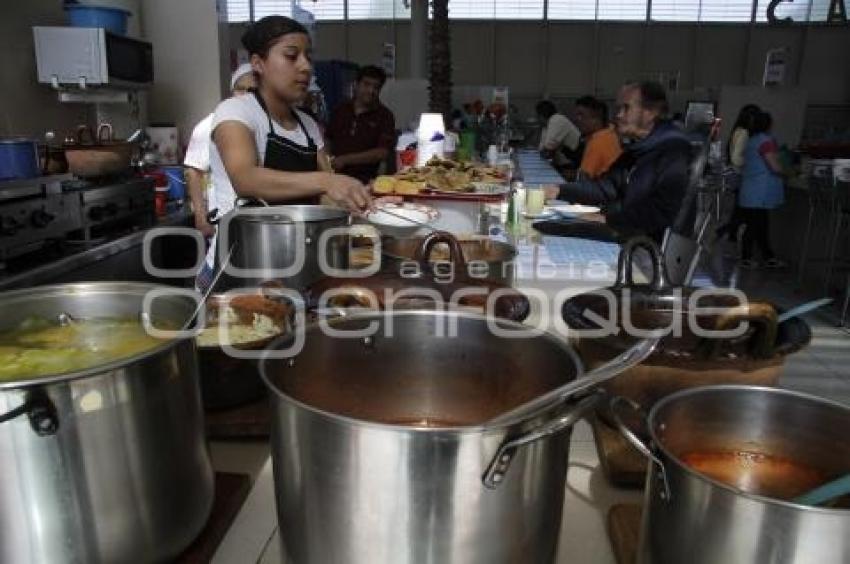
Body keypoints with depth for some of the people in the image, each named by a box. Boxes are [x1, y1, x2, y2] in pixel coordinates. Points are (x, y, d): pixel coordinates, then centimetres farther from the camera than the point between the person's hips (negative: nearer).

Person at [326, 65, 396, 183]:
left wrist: (345, 160, -10)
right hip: (334, 176, 3)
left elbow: (382, 153, -6)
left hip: (363, 180, -3)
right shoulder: (341, 110, 15)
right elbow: (327, 139, 25)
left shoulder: (384, 116, 3)